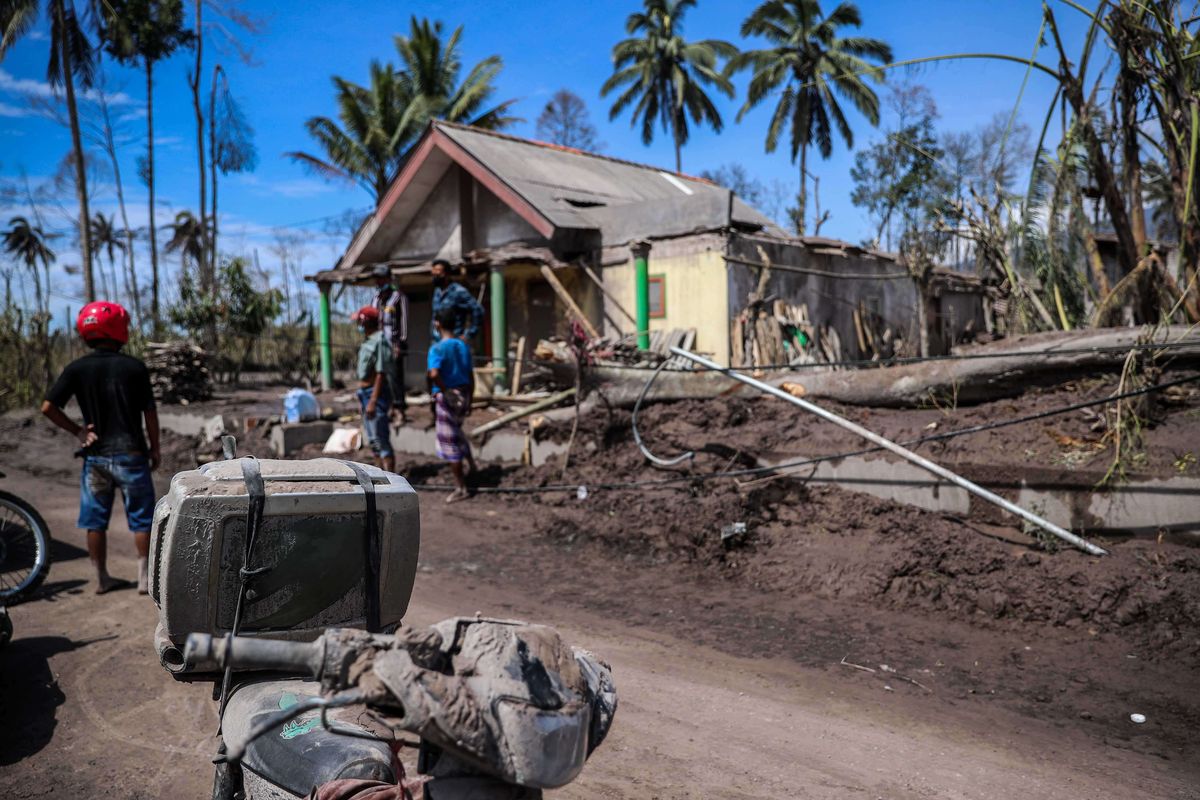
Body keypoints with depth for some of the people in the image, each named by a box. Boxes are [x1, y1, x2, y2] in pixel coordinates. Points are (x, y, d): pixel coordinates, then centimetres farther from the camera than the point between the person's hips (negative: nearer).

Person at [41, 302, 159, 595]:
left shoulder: (77, 369, -3)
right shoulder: (134, 367, -9)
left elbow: (48, 407, -7)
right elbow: (149, 413, -5)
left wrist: (77, 431, 4)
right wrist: (154, 447, 6)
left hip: (95, 456, 3)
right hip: (130, 454, -3)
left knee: (95, 520, 13)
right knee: (141, 518, 7)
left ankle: (102, 579, 21)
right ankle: (144, 578, 8)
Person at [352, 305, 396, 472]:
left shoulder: (379, 341, -17)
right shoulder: (367, 341, 12)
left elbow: (381, 374, -22)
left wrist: (373, 401, -25)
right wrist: (364, 398, 18)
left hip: (375, 393, -10)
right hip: (365, 393, 10)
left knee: (381, 439, -8)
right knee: (373, 439, 17)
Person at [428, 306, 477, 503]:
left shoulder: (437, 349, -13)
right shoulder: (464, 346, 8)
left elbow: (434, 374, -30)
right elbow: (471, 377, 12)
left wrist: (445, 393, -17)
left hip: (446, 397, -7)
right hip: (464, 395, 7)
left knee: (449, 441, 2)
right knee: (456, 430, 33)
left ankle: (461, 488, 8)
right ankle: (470, 461, 30)